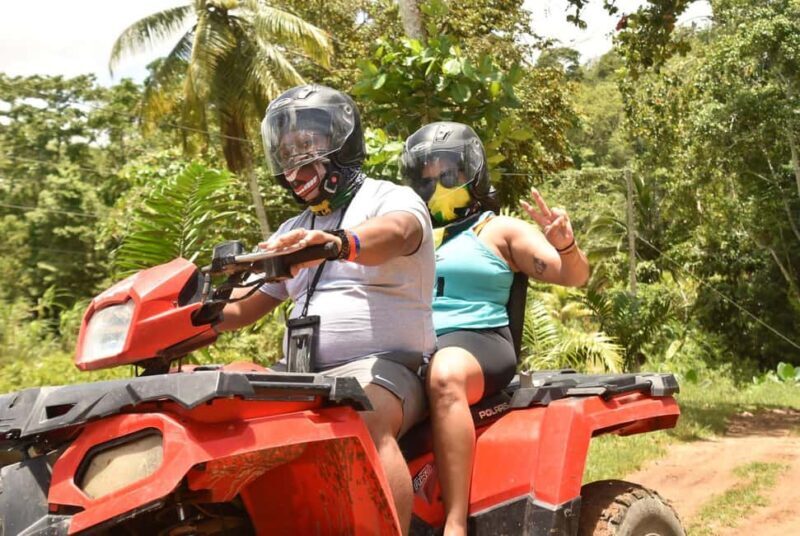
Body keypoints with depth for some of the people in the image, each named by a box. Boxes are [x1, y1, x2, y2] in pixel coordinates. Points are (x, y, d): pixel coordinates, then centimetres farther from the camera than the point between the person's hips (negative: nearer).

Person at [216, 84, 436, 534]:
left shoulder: (394, 200, 3)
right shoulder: (291, 233, 25)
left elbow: (393, 234, -24)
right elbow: (241, 309, 21)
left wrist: (335, 242, -46)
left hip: (382, 368, -6)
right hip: (303, 377, 7)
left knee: (368, 418, -38)